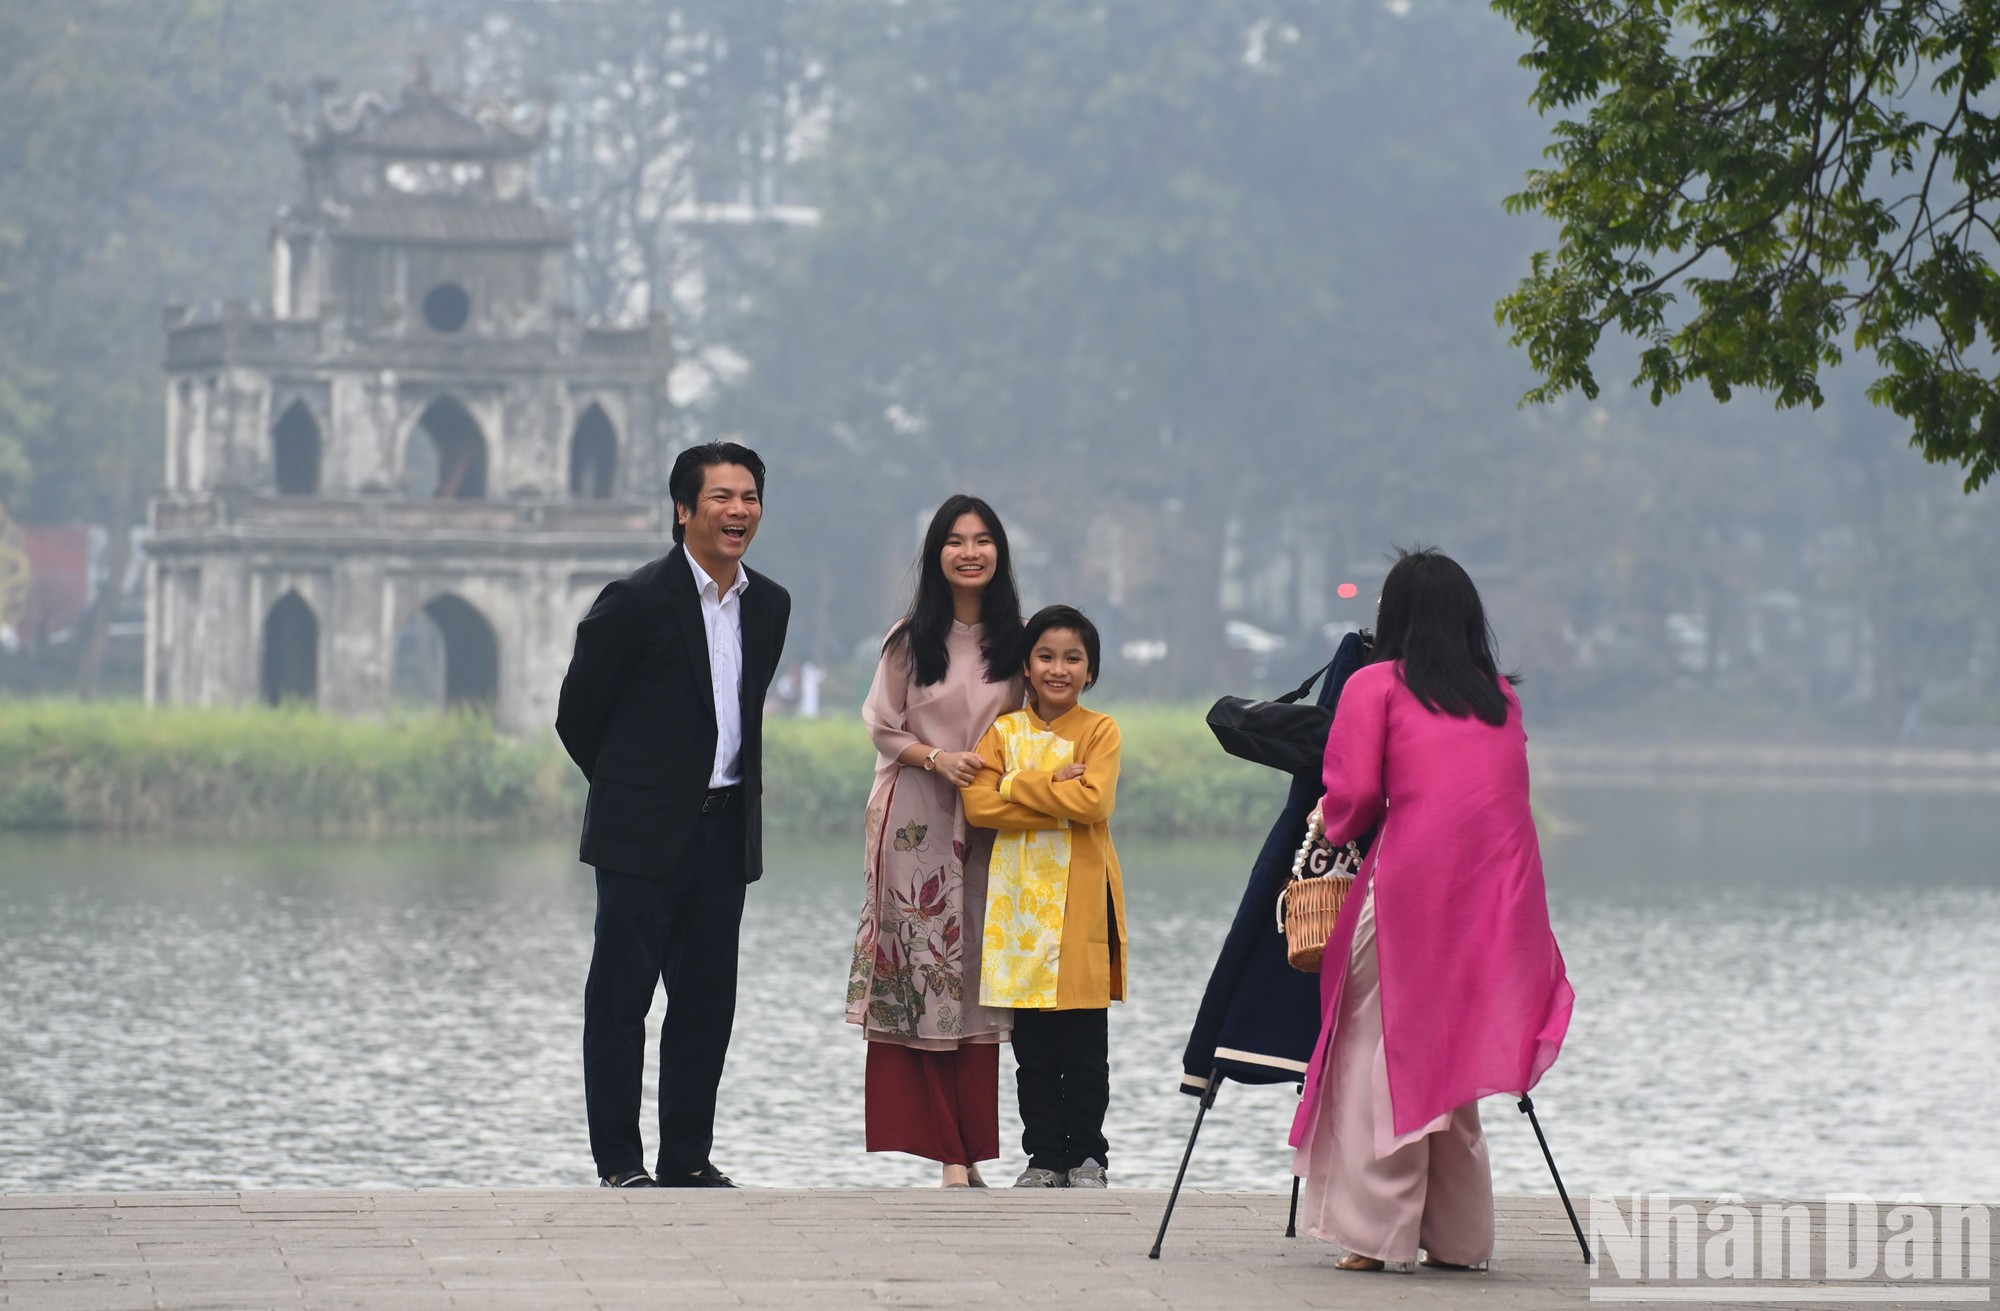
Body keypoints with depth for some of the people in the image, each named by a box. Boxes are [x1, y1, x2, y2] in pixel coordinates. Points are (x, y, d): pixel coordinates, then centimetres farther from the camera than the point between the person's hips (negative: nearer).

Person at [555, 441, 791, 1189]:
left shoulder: (769, 606, 8)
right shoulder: (637, 602, -11)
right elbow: (577, 714, -3)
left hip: (725, 833, 6)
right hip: (646, 836, -6)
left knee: (707, 1004, 9)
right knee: (621, 1001, -1)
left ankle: (688, 1157, 16)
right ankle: (619, 1162, 3)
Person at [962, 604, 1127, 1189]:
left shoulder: (1101, 730, 2)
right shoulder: (1004, 731, 9)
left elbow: (1095, 800, -15)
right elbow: (978, 804, -5)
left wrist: (1017, 784, -11)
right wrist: (1056, 792, -12)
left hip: (1081, 903, -2)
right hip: (1020, 898, 2)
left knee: (1085, 1045, 0)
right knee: (1032, 1046, 5)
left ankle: (1088, 1155, 10)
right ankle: (1043, 1155, 12)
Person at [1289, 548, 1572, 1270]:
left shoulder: (1377, 684, 4)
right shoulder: (1502, 697, 18)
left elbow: (1353, 794, -5)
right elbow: (1497, 794, 11)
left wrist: (1336, 827, 17)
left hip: (1412, 882, -5)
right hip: (1500, 889, 5)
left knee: (1383, 1055, 3)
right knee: (1452, 1058, 14)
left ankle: (1380, 1234, -1)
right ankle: (1460, 1239, 14)